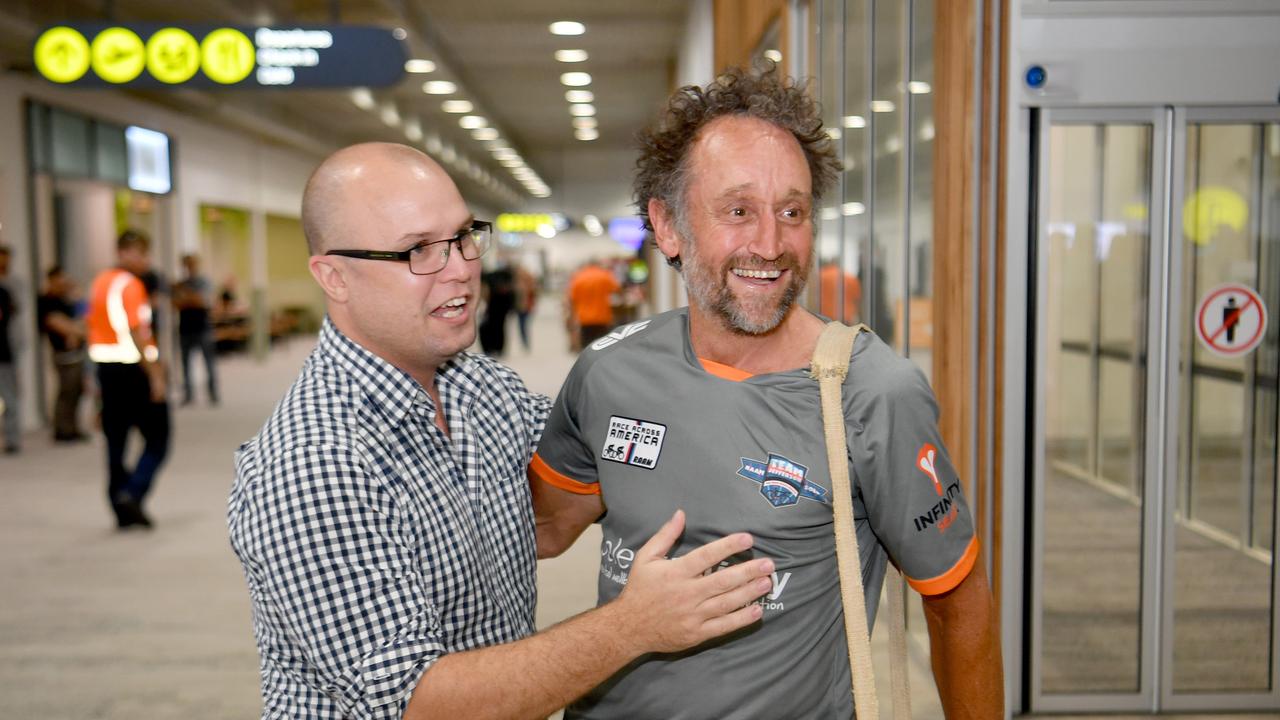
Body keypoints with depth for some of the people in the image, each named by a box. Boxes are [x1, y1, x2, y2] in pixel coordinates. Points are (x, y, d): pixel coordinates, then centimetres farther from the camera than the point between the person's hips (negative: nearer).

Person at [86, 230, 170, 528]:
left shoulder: (98, 283, 14)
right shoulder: (130, 285, -13)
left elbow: (91, 326, 16)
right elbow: (139, 334, -19)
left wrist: (98, 372, 20)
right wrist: (156, 376, -19)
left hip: (105, 367, 8)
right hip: (134, 369, -8)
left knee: (115, 440, 11)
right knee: (157, 440, 1)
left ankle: (123, 510, 15)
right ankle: (132, 493, -13)